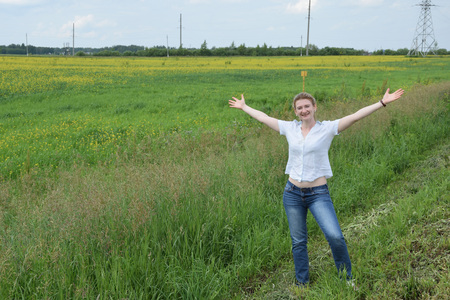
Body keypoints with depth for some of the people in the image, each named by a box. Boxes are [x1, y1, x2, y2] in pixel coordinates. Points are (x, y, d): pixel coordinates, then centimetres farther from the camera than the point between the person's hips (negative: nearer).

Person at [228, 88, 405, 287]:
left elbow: (356, 116, -12)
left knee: (335, 237, -16)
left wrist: (382, 103, -19)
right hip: (292, 193, 3)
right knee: (298, 242, 10)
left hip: (318, 194, -3)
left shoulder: (327, 128, -4)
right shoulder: (290, 128, 5)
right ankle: (302, 284, 25)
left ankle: (347, 278, 7)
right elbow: (263, 117, 17)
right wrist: (243, 107, 27)